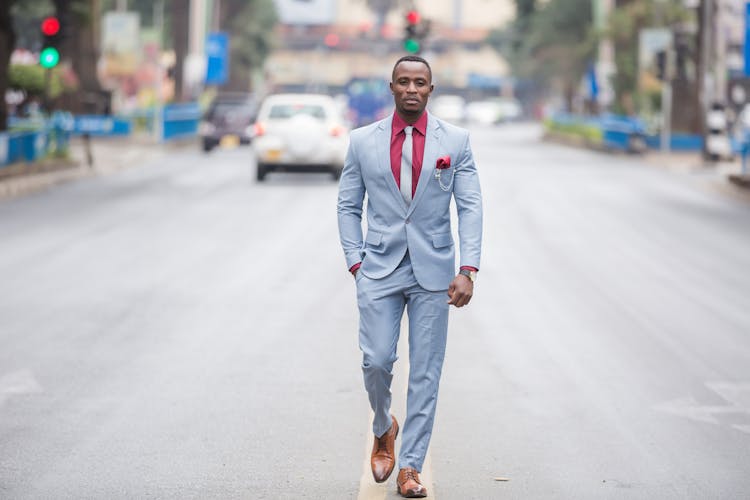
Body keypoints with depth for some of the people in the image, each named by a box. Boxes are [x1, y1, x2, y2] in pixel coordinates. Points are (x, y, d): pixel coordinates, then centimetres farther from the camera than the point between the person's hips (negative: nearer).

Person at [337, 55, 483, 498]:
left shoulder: (456, 141, 2)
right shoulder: (363, 141, 4)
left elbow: (471, 207, -2)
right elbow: (348, 206, 9)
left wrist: (468, 270, -12)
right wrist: (356, 262, -1)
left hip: (433, 272, 0)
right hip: (380, 270, 0)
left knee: (426, 372, 0)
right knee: (377, 361, -7)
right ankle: (384, 429, 24)